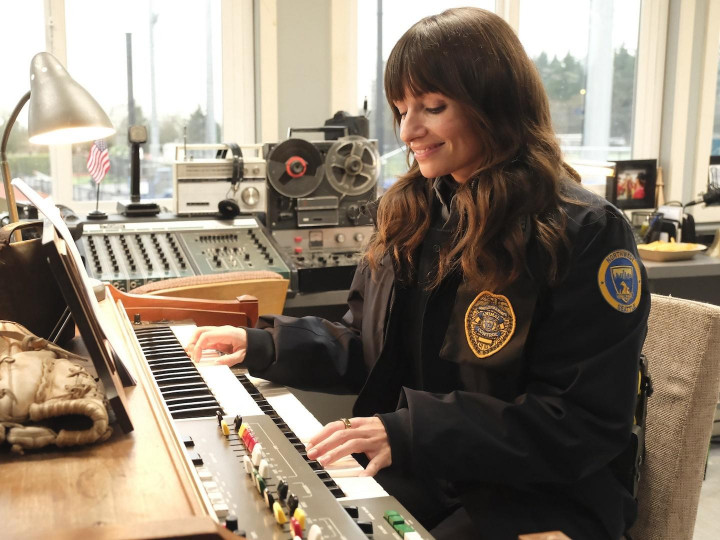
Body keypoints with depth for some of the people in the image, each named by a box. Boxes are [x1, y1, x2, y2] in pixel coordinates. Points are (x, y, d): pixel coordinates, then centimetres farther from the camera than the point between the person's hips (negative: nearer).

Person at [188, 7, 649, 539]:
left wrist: (413, 432, -27)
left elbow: (586, 425, -19)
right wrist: (263, 345, 2)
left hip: (535, 497, -6)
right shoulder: (411, 215, 7)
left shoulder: (585, 235, -15)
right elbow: (367, 350, 16)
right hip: (415, 475, 6)